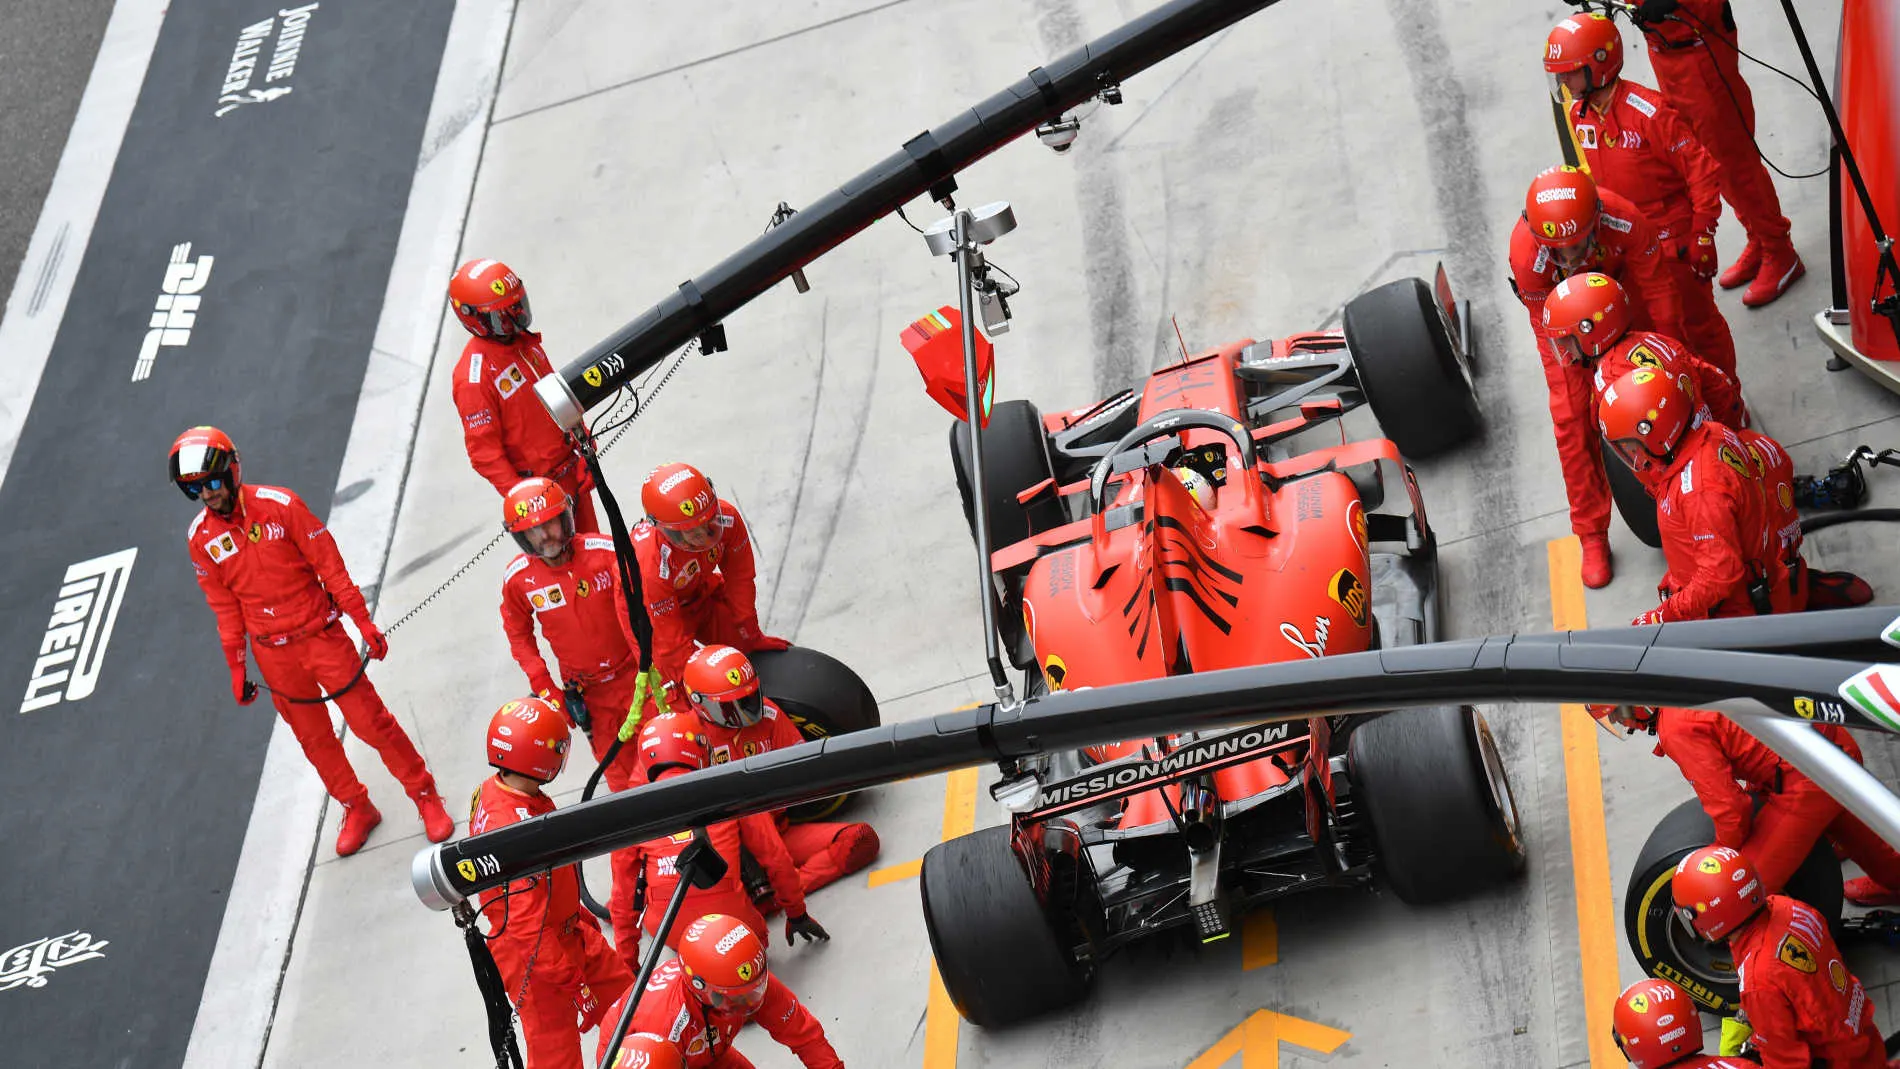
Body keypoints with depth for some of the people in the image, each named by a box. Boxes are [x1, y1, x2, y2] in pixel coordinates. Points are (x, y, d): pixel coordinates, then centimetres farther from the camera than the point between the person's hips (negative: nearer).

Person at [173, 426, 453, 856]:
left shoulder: (279, 505, -15)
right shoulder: (199, 538, -4)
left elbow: (329, 565, -9)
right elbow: (224, 606, 6)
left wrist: (363, 621, -8)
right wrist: (235, 666, 9)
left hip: (320, 635, -3)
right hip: (272, 653, 3)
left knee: (370, 720, 1)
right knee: (313, 738, 14)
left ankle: (425, 795, 18)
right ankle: (356, 808, 33)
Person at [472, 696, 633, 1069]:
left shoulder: (491, 791, -7)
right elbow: (530, 928, -29)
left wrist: (579, 915, 20)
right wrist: (575, 983, -19)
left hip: (568, 931, 9)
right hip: (536, 957, -9)